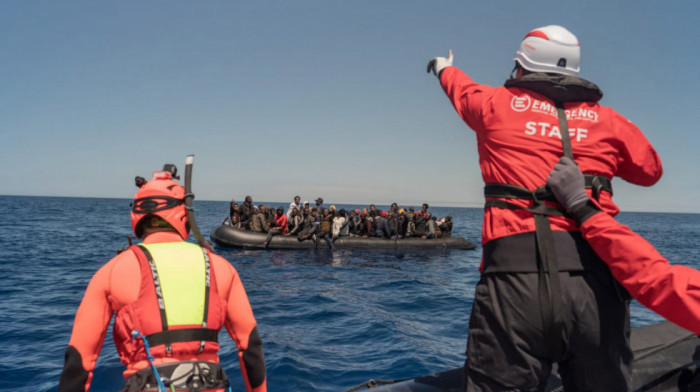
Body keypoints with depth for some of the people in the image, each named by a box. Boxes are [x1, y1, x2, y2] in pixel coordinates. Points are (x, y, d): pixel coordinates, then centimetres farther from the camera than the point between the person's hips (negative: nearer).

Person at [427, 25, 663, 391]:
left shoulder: (496, 103, 10)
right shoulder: (606, 119, 14)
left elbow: (461, 88, 33)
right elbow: (651, 171, 30)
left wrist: (443, 68, 55)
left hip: (516, 272, -2)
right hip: (595, 279, 3)